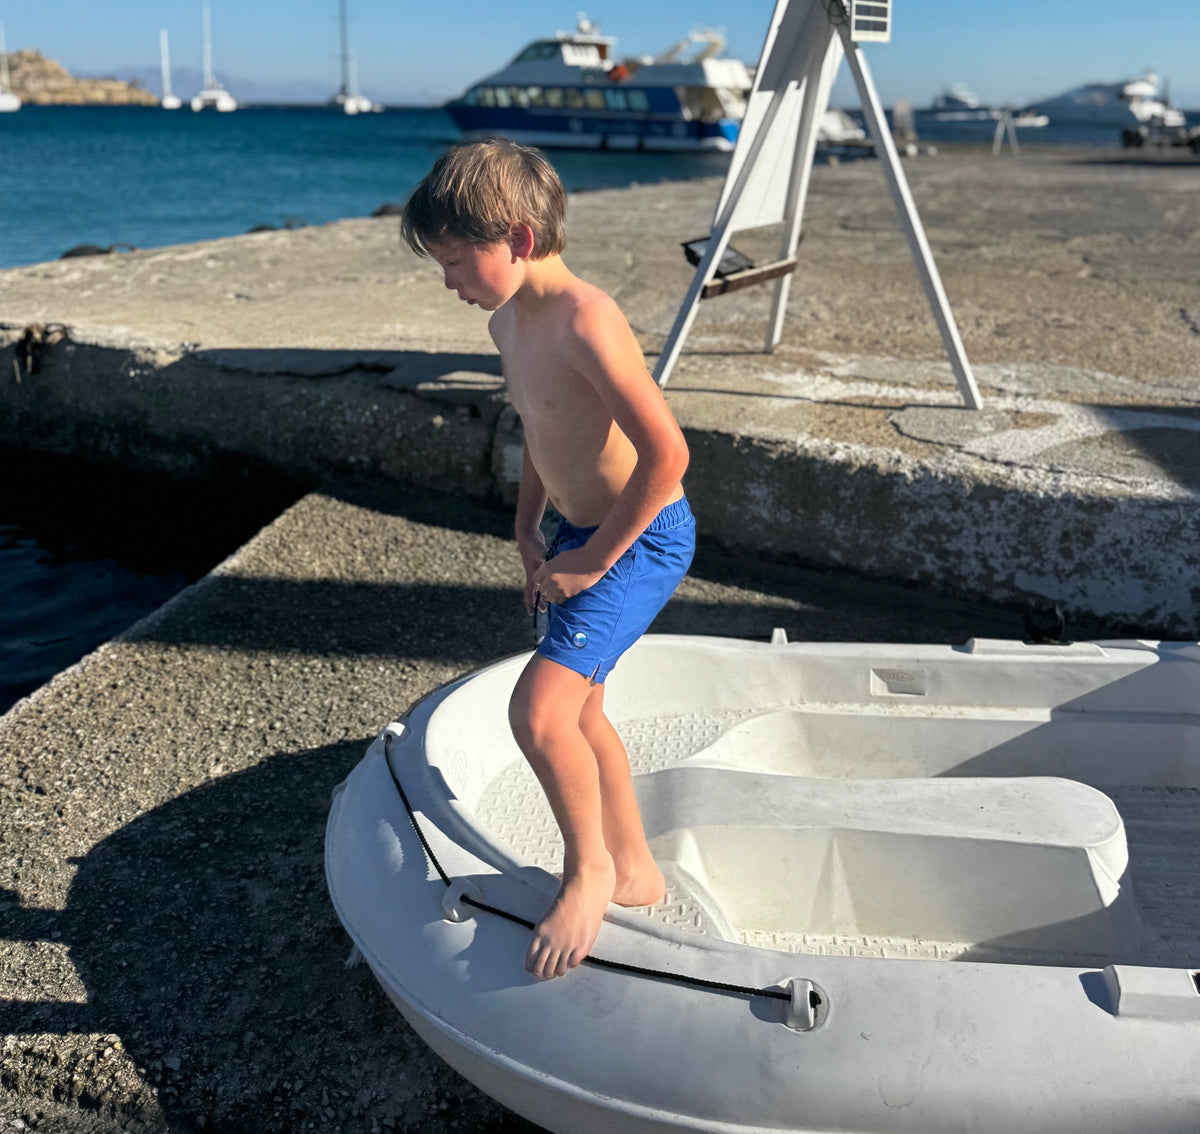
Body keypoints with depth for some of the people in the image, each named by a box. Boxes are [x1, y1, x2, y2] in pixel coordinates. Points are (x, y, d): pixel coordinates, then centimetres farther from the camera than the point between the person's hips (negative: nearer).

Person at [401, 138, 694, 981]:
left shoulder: (584, 321, -26)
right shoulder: (510, 321, 4)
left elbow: (666, 452, -29)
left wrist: (592, 560, -21)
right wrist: (529, 530, 12)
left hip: (639, 539, -10)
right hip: (581, 533, 10)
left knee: (539, 709, -19)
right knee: (576, 711, 18)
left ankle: (589, 871, 8)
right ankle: (634, 873, 37)